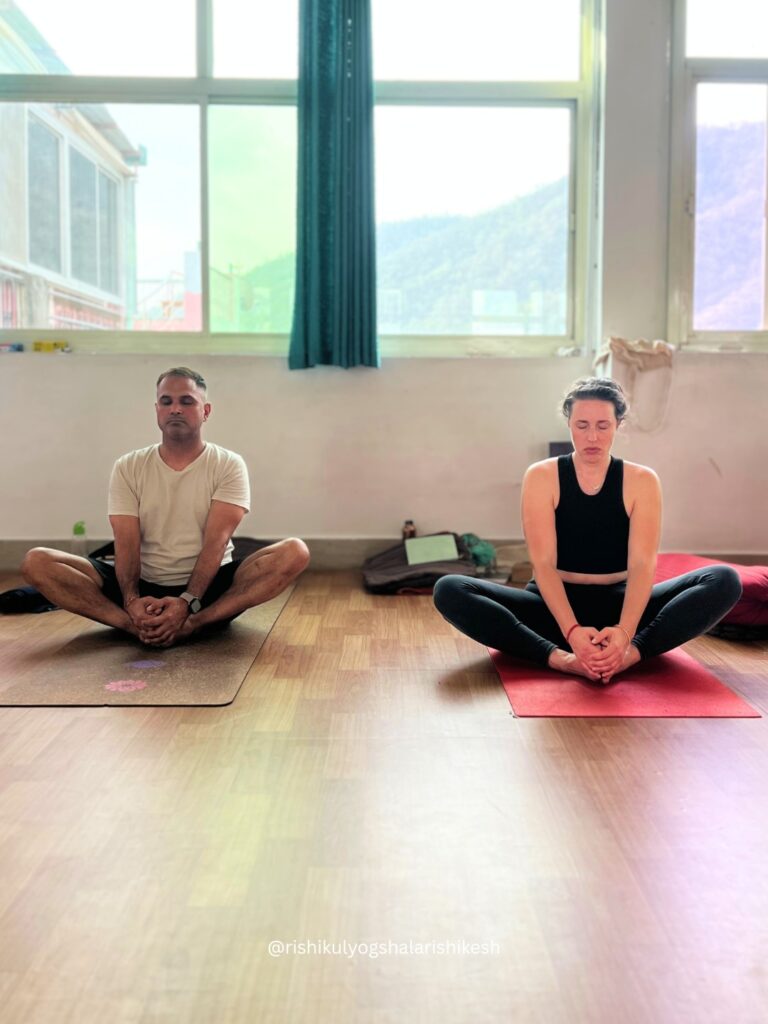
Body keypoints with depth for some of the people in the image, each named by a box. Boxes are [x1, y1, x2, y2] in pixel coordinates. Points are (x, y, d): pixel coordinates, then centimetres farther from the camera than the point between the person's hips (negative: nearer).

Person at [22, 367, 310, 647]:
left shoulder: (229, 466, -2)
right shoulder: (128, 467, 4)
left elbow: (215, 542, -13)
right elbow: (127, 544, -6)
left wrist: (187, 602, -29)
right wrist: (132, 600, -27)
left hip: (209, 589, -1)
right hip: (144, 587, 2)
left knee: (294, 552, -28)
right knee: (38, 562, -18)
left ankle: (190, 624, -38)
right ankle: (140, 625, -36)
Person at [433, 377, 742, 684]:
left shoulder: (641, 480, -2)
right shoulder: (541, 477, -5)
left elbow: (642, 564, -14)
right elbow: (543, 562, -15)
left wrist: (624, 631, -34)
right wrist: (572, 631, -33)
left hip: (619, 604, 1)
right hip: (555, 604, -1)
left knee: (724, 581, -22)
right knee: (450, 591, -26)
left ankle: (631, 652, -39)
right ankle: (562, 659, -39)